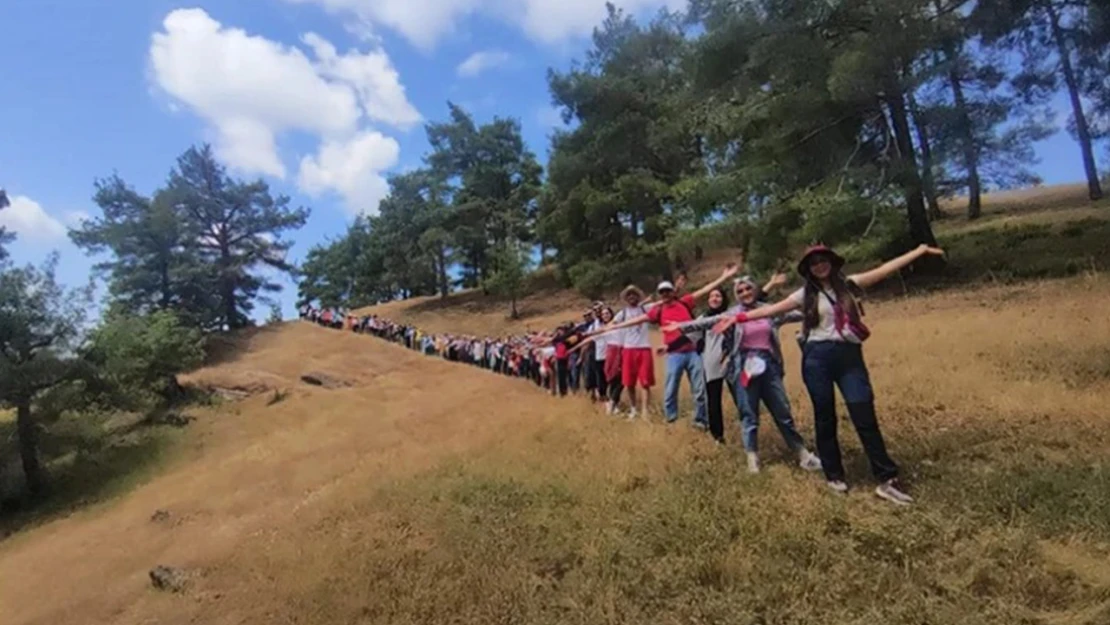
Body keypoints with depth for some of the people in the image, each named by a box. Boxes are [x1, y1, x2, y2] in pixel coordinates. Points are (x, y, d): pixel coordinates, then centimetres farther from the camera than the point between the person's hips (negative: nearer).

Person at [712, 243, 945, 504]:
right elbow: (770, 310, 5)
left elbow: (885, 269, 7)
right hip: (817, 359, 0)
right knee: (825, 419, 7)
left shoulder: (849, 284, 8)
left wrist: (920, 250, 6)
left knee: (866, 417, -4)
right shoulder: (805, 295, 6)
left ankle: (887, 480, 2)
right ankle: (835, 476, 20)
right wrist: (738, 318, -1)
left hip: (850, 357, 0)